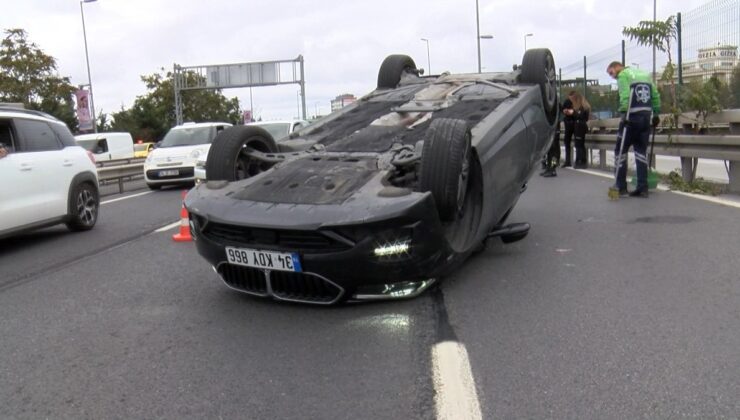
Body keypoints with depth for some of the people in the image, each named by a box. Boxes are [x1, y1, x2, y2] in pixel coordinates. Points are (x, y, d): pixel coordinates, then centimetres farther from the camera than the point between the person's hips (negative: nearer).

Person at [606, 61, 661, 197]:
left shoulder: (623, 75, 0)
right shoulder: (644, 73, 21)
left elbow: (625, 96, -15)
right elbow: (655, 95, 17)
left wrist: (624, 114, -19)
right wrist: (656, 113, 18)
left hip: (632, 118, -6)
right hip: (646, 117, 6)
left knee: (620, 150, 4)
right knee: (641, 151, 9)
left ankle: (621, 186, 3)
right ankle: (642, 188, 5)